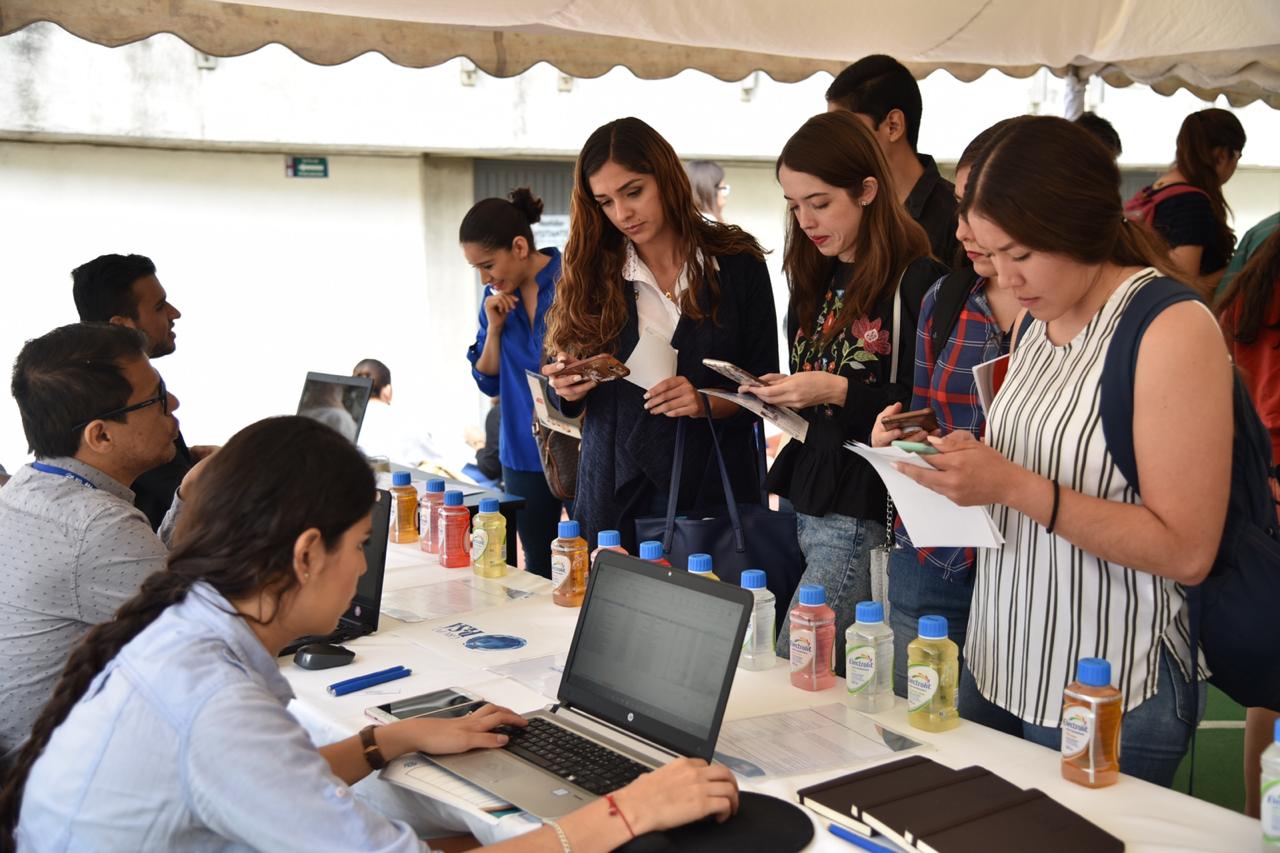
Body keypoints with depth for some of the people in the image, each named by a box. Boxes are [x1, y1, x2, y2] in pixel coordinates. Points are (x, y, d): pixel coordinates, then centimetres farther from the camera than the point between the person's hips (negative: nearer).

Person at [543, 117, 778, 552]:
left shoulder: (737, 263, -1)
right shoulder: (591, 273, 3)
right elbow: (571, 401, 9)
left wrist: (707, 403, -17)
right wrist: (567, 389, -12)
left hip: (712, 485, -1)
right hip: (617, 492, 1)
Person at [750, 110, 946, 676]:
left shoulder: (917, 282, -11)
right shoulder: (818, 282, 14)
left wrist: (839, 391, -20)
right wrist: (782, 395, 2)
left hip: (864, 510, -7)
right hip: (806, 501, 8)